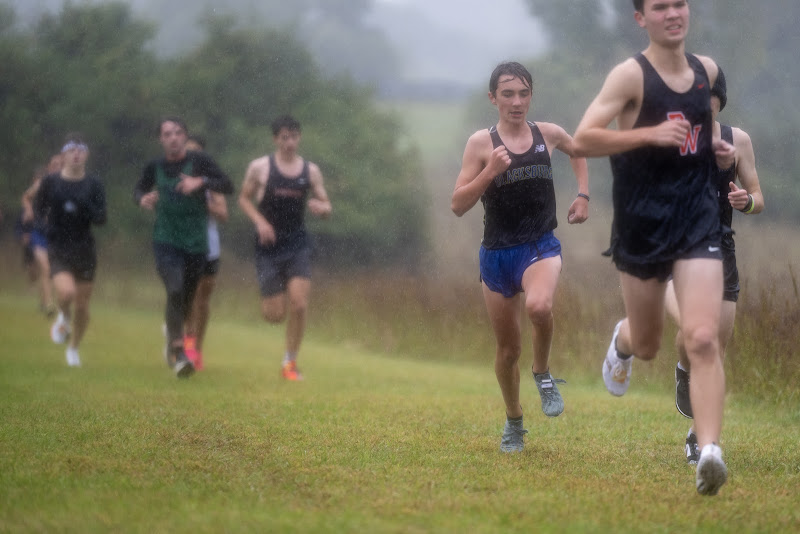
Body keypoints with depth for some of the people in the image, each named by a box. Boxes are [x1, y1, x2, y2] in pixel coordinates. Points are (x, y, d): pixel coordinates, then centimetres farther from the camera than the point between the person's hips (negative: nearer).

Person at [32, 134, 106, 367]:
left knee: (82, 305, 5)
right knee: (66, 292, -26)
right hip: (58, 249, -2)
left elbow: (101, 218, -6)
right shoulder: (50, 182, -1)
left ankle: (74, 348, 30)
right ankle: (64, 318, 10)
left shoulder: (94, 184, 0)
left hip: (85, 250, 2)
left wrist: (84, 206, -24)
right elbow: (38, 211, 6)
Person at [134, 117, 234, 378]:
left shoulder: (199, 161, -3)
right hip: (166, 241, -1)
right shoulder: (155, 167, 3)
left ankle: (172, 334, 43)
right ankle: (178, 354, -22)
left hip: (197, 242, 1)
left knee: (187, 298, 12)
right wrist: (143, 199, -3)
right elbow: (139, 189, 21)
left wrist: (200, 182, -24)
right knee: (175, 291, -21)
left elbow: (227, 186, -9)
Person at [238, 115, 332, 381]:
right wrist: (259, 221, -11)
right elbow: (244, 199, 7)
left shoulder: (311, 171, 4)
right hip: (269, 246, -1)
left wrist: (321, 207, -14)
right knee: (274, 315, -3)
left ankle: (290, 362, 4)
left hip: (298, 244, 2)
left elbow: (326, 208, 10)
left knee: (299, 305, -13)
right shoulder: (259, 167, -2)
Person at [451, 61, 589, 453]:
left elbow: (577, 151, 27)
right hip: (496, 254, 0)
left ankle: (542, 374, -4)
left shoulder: (548, 134, 3)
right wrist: (490, 172, -22)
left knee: (539, 307, -33)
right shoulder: (481, 143, -5)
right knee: (508, 348, 10)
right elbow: (458, 205, -9)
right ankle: (513, 423, 32)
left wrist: (583, 195, 15)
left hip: (540, 247, 0)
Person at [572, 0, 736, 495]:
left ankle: (710, 451, -19)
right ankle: (622, 340, 53)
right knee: (648, 344, 15)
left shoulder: (708, 70, 8)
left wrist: (719, 149, 9)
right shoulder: (631, 75, -9)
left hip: (698, 218, 2)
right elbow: (584, 138, -17)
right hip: (643, 223, -2)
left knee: (703, 338, -15)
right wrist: (651, 134, -25)